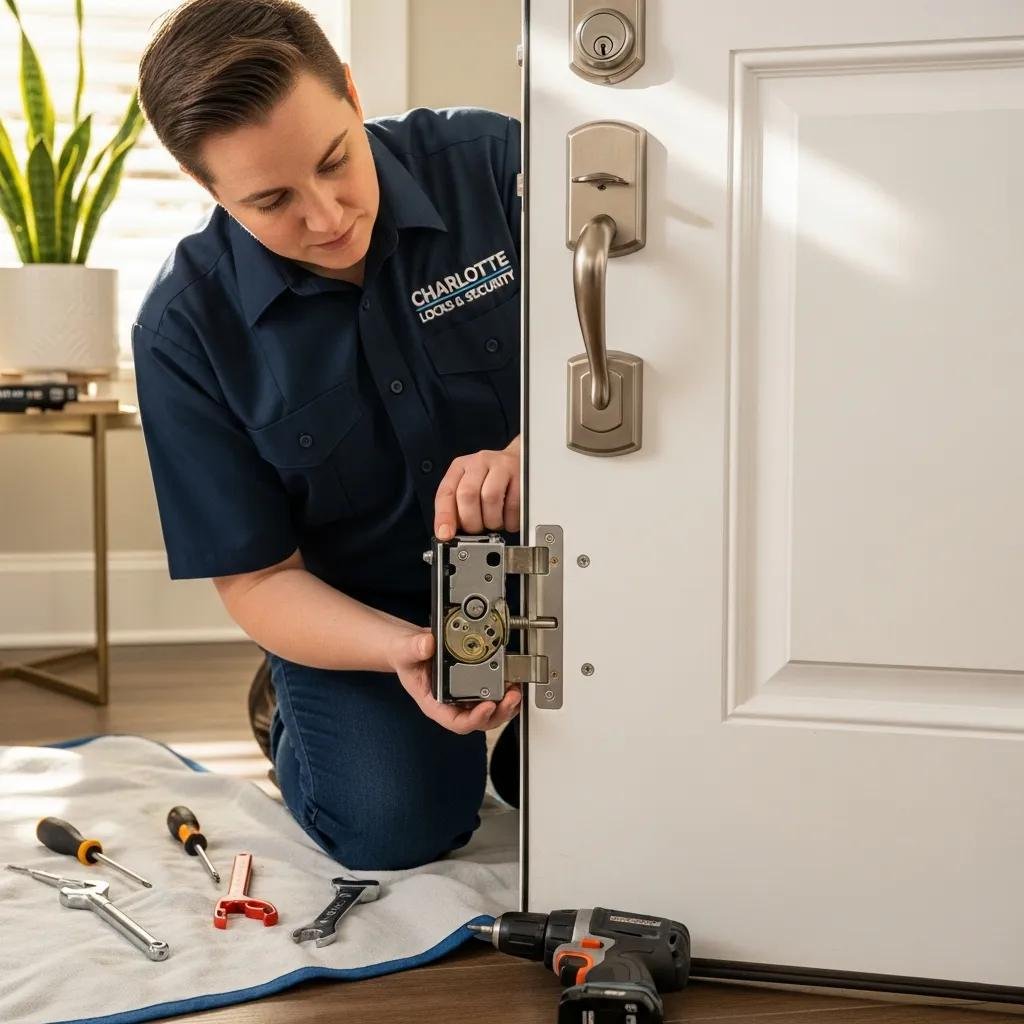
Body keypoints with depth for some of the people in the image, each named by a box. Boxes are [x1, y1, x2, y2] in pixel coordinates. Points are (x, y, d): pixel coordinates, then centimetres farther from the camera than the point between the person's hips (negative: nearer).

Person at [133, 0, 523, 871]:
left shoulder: (487, 162, -17)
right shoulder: (185, 328, -17)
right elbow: (256, 580, -12)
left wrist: (536, 449, -39)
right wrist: (403, 653, -32)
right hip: (352, 603, 0)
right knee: (396, 827, -18)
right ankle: (293, 714, 15)